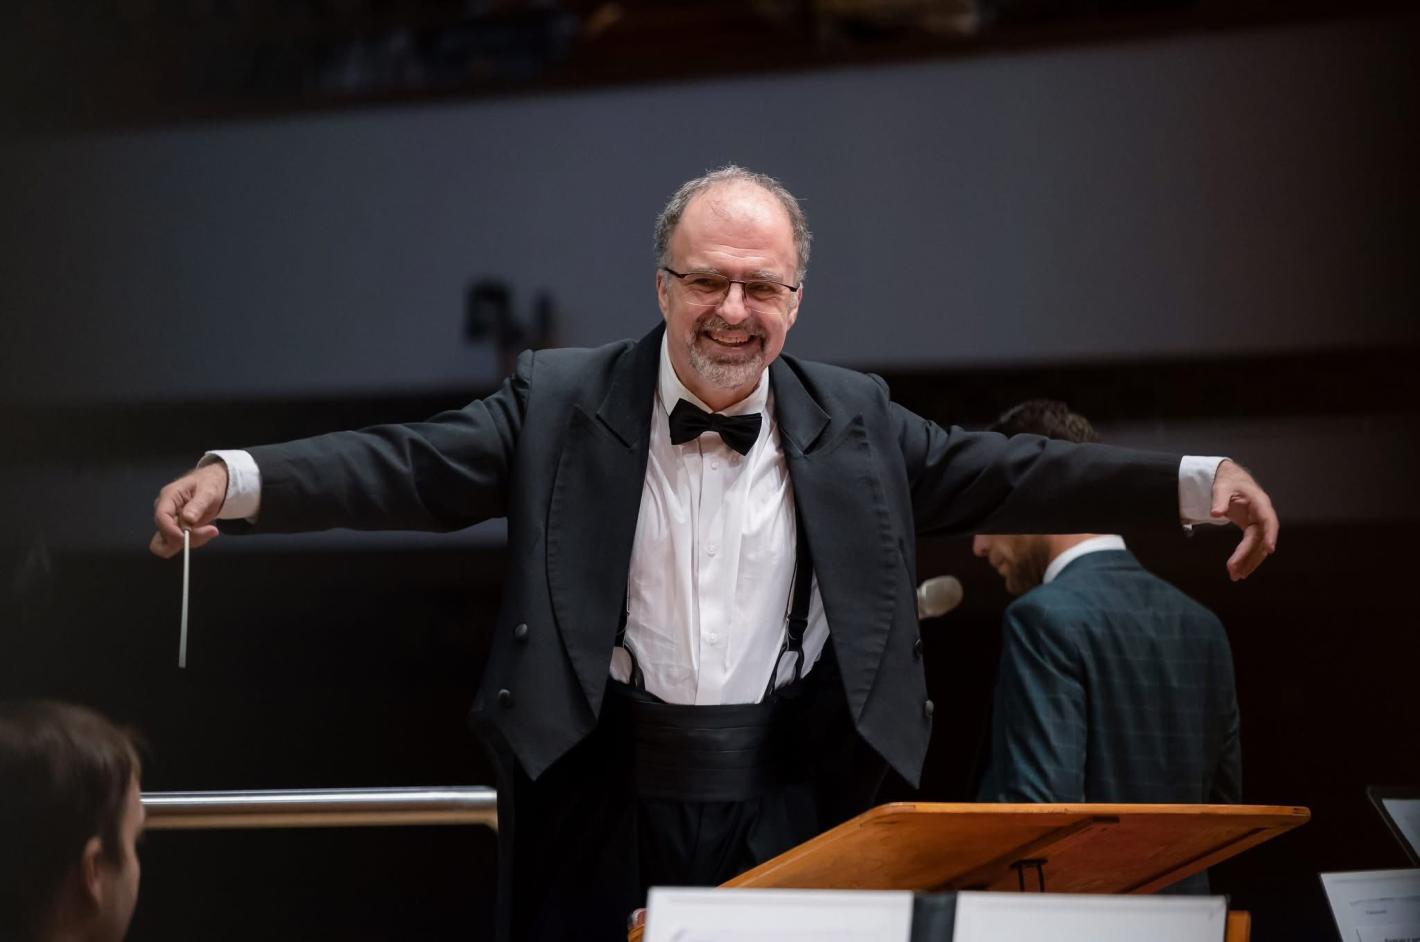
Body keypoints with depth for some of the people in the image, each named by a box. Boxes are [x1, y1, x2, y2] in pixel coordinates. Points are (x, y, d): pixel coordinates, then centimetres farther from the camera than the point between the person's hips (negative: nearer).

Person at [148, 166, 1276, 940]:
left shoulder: (854, 419, 5)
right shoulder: (563, 404, -1)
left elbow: (1000, 474, 3)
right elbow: (411, 466, -7)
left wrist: (1195, 483, -6)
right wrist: (239, 480, -21)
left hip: (791, 800, 2)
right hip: (607, 799, -1)